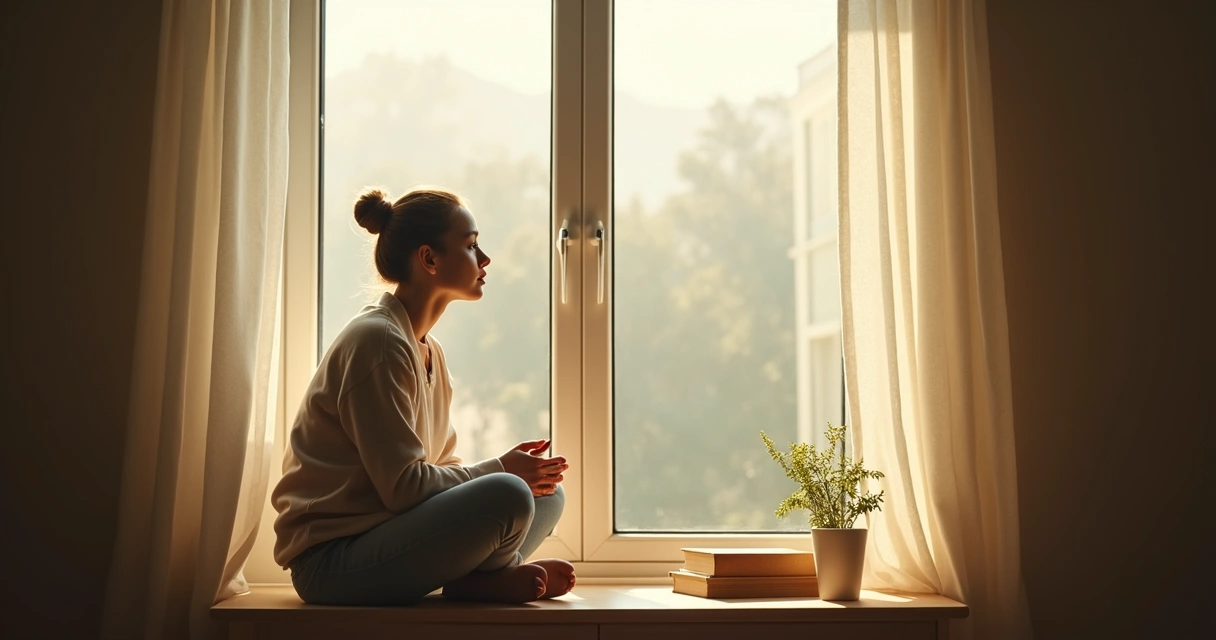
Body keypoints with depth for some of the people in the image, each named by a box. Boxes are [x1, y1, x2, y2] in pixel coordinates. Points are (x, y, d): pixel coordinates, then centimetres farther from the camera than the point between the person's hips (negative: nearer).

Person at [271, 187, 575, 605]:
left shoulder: (429, 351, 15)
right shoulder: (377, 340, -15)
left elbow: (438, 466, 12)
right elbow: (402, 486, -20)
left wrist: (519, 471, -4)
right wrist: (500, 471, -11)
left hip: (382, 540, 10)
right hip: (331, 561, -10)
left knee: (547, 492, 7)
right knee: (508, 496, -28)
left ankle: (475, 578, -12)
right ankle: (487, 579, -1)